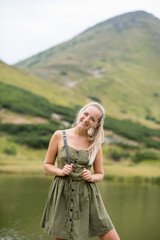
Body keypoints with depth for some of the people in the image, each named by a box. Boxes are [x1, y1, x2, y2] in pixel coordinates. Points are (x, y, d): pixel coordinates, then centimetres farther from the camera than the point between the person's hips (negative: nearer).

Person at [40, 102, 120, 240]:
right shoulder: (59, 136, -1)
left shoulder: (95, 144, 3)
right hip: (62, 195, -1)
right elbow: (47, 164, 7)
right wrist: (61, 172, -12)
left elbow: (100, 174, 12)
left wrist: (91, 177, -10)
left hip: (87, 197, 1)